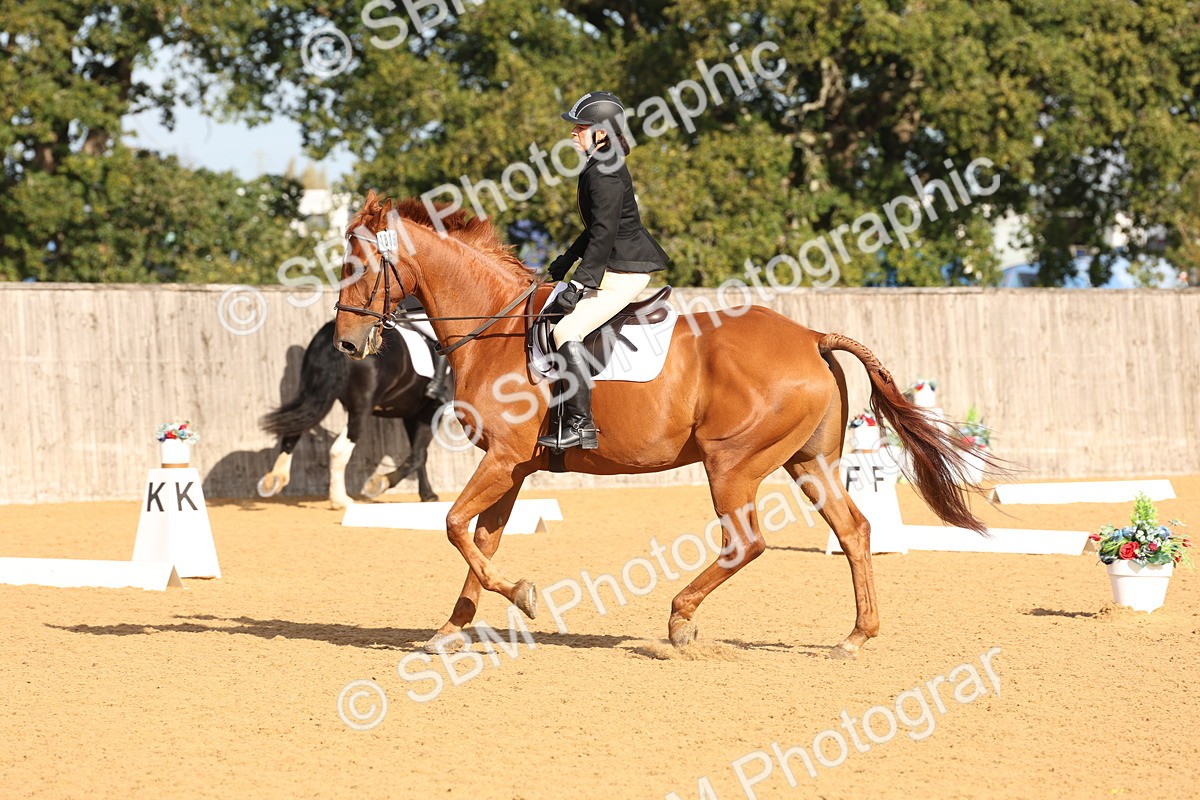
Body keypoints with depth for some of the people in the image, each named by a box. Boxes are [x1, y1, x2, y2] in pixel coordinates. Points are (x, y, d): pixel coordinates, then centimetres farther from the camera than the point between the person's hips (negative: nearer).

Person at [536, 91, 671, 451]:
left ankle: (580, 425, -24)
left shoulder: (604, 172, -17)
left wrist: (580, 282, -23)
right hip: (619, 265, 12)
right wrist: (566, 262, 28)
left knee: (567, 331, -20)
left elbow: (604, 233, -23)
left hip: (625, 271, -12)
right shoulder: (603, 165, 16)